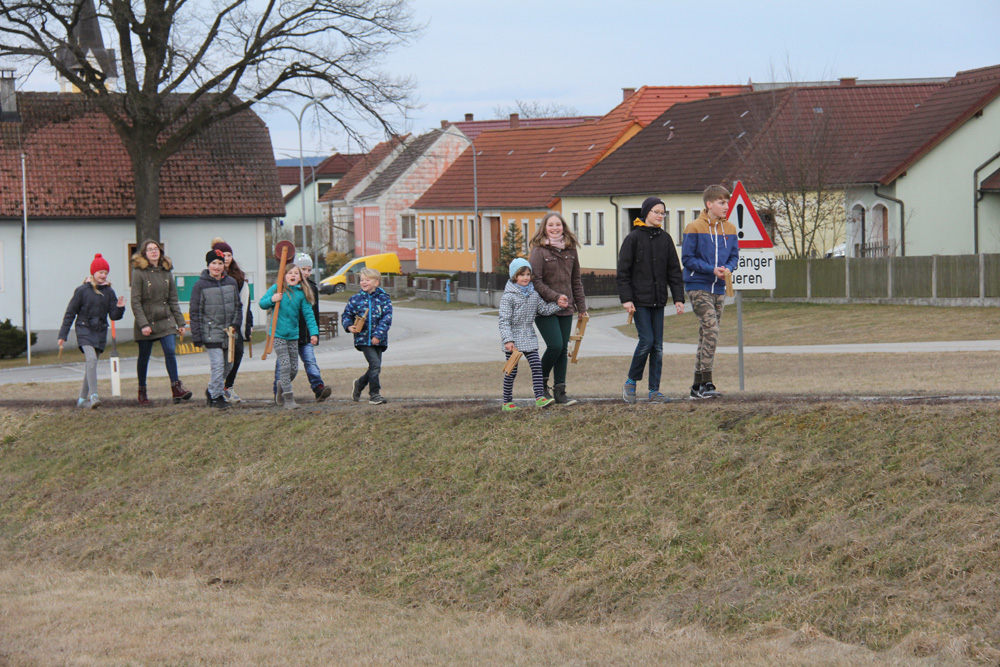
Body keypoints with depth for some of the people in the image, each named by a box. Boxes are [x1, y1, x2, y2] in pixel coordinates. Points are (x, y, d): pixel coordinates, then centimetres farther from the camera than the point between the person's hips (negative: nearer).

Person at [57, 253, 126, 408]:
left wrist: (120, 308, -16)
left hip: (100, 332, 4)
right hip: (85, 330, -4)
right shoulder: (82, 290, -3)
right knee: (91, 359, -24)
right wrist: (63, 335, -2)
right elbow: (70, 313, 0)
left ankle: (82, 399, 17)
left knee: (92, 364, 7)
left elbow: (114, 316, 7)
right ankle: (93, 396, -31)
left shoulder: (109, 292, 8)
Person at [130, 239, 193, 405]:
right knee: (144, 357, 7)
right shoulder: (139, 273, -7)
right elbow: (135, 302, -10)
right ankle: (142, 392, 21)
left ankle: (176, 388, -11)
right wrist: (143, 324, -17)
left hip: (166, 321, 3)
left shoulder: (166, 272, 8)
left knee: (170, 352, -11)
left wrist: (180, 322, 9)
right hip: (146, 322, -3)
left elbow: (173, 300, 12)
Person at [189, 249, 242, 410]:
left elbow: (238, 306, 16)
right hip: (211, 333, -5)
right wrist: (196, 336, -7)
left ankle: (212, 390, 32)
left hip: (229, 333, 5)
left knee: (228, 364, 13)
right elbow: (195, 312, -3)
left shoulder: (231, 282, 7)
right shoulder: (200, 285, -5)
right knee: (217, 364, -11)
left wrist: (235, 325, 1)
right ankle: (216, 396, -1)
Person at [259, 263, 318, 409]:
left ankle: (282, 385, 37)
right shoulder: (276, 289, -3)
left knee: (294, 368, 8)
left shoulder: (301, 293, 3)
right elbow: (262, 303, 3)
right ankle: (288, 399, -9)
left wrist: (314, 332, -7)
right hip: (278, 335, -4)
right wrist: (272, 300, -19)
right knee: (285, 366, -12)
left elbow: (308, 314, 2)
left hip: (293, 335, 4)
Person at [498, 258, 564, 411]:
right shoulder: (508, 296, -12)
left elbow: (544, 309, 16)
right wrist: (508, 340, -22)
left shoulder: (534, 294, 7)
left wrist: (558, 304, 0)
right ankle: (507, 402, 11)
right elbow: (504, 320, -15)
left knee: (536, 366, -5)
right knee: (512, 371, 1)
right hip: (513, 338, -5)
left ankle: (540, 397, -5)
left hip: (529, 337, 5)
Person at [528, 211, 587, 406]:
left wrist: (581, 306, 13)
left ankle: (559, 392, 9)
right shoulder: (539, 251, -8)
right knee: (555, 346, -15)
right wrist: (556, 297, -19)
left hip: (566, 309, 6)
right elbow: (535, 281, -13)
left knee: (563, 349, 4)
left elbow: (576, 280, 15)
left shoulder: (570, 250, 9)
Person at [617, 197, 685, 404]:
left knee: (658, 346, 3)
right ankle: (630, 383, 7)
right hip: (640, 299, -5)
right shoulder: (633, 238, -4)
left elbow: (674, 271, 12)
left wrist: (678, 298, 4)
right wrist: (626, 299, -12)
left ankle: (654, 391, 6)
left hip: (658, 301, 5)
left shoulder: (665, 239, 10)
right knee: (646, 341, -11)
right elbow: (623, 272, -5)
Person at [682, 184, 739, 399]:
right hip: (698, 287, -6)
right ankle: (705, 383, -17)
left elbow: (734, 256, 13)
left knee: (707, 335, 9)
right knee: (711, 329, -18)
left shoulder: (729, 229, 10)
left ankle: (698, 385, 14)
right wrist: (712, 270, -17)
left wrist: (728, 268, -10)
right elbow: (687, 258, -7)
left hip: (718, 289, 7)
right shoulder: (694, 228, -7)